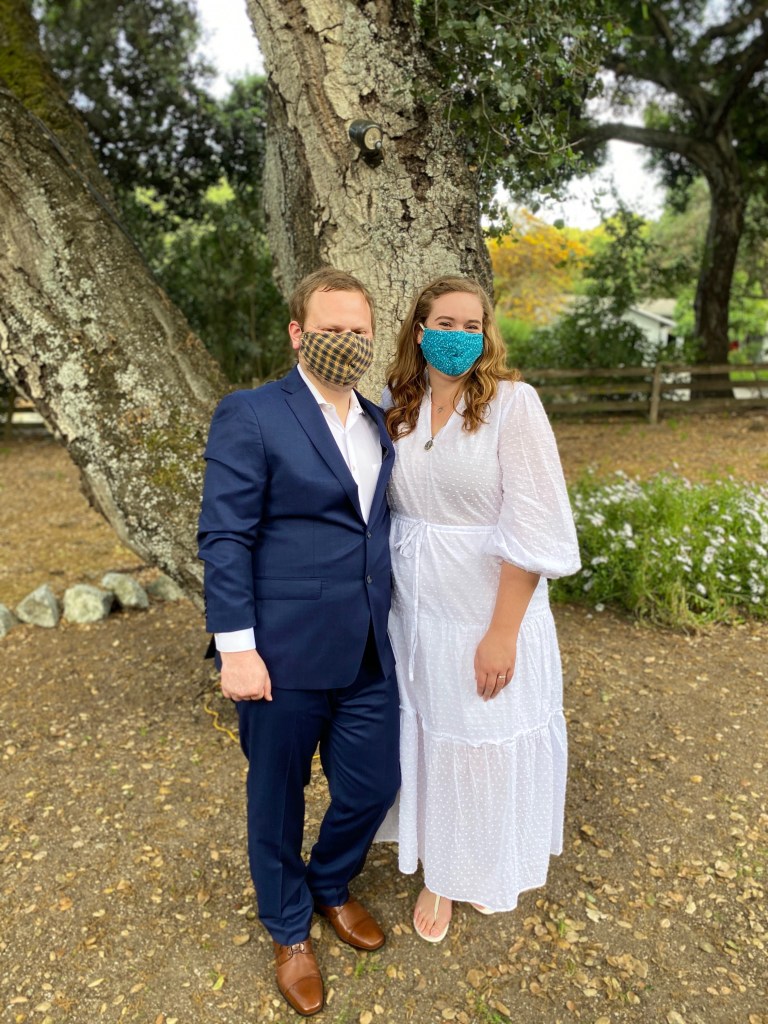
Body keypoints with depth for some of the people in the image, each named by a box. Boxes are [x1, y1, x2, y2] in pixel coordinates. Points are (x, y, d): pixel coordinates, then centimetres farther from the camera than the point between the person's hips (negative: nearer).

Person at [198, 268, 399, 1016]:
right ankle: (289, 930, 42)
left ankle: (330, 886, 48)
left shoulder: (378, 423, 10)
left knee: (372, 786, 15)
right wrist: (236, 648, -16)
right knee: (277, 796, 15)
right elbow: (225, 539, -12)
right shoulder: (249, 417, -9)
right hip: (284, 653, -5)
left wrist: (391, 621, 13)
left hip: (368, 652, 6)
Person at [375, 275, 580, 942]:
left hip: (489, 610, -4)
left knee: (488, 743, 13)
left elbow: (532, 528, -16)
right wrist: (383, 599, 7)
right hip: (415, 607, 4)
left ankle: (490, 868, 44)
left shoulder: (512, 401, -13)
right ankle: (438, 871, 44)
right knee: (427, 735, 18)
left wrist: (502, 632, -17)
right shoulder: (397, 408, 1)